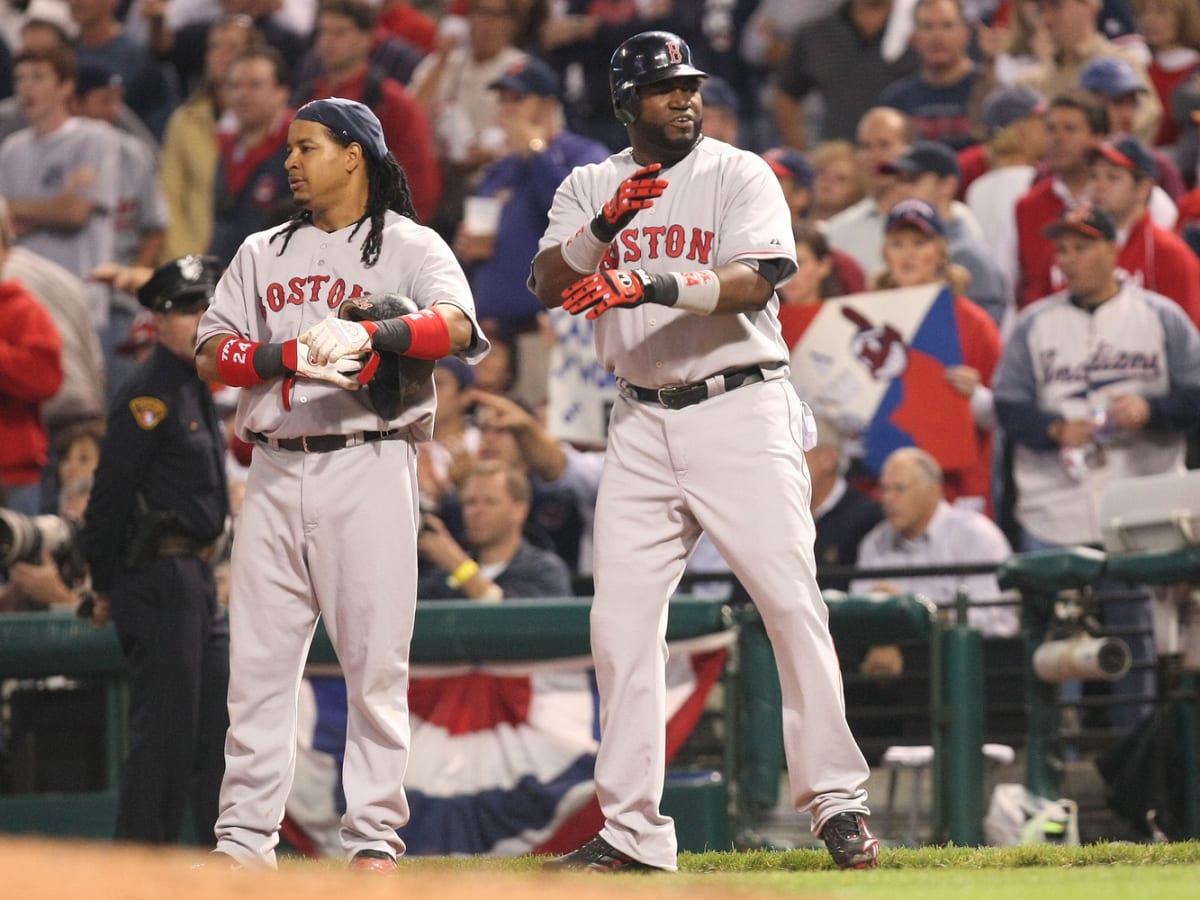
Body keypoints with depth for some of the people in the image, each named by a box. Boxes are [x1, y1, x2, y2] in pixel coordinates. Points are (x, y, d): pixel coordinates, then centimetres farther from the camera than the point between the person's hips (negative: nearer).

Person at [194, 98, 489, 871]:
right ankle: (245, 838, 4)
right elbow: (213, 354, 8)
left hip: (368, 465, -4)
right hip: (276, 469, 4)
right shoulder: (264, 253, 18)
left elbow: (455, 325, -16)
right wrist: (289, 355, -13)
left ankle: (375, 836, -2)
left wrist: (368, 336, -34)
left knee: (376, 656, -6)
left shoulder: (410, 248, 4)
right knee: (259, 657, 2)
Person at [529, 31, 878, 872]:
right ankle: (634, 829, 4)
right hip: (643, 421, 4)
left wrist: (658, 285, -28)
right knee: (620, 620, -1)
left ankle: (837, 801, -3)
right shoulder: (591, 187, 12)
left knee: (791, 600, -10)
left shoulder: (740, 175, 0)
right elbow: (548, 283, -1)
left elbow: (757, 279, -15)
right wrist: (603, 227, -18)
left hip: (741, 408, -4)